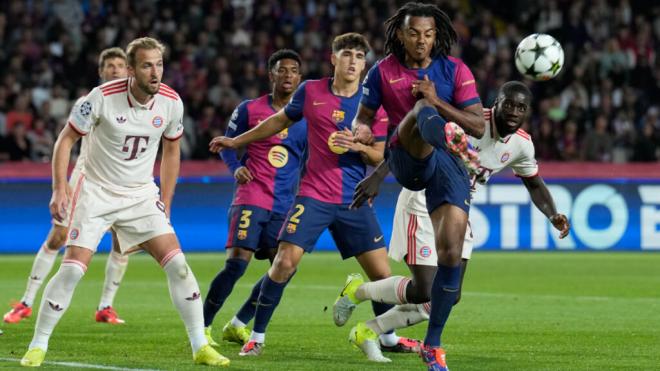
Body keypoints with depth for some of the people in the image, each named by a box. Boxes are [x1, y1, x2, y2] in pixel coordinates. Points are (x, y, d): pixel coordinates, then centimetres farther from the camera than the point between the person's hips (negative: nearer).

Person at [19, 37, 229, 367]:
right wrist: (59, 189, -14)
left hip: (141, 195, 3)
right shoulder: (102, 97, -18)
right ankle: (37, 346, 2)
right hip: (96, 192, -3)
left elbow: (171, 151, 11)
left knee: (177, 263, -10)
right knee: (72, 269, -13)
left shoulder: (171, 102, -7)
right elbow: (66, 139, -6)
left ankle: (200, 347, -2)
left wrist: (165, 204, 10)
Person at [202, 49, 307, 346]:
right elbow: (227, 145, 10)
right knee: (236, 263, -15)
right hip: (251, 197, -4)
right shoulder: (250, 109, 2)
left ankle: (237, 325, 12)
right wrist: (236, 168, -9)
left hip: (285, 206, 4)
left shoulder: (306, 117, 8)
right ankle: (202, 326, -2)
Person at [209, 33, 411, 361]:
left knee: (381, 272, -3)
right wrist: (235, 141, 24)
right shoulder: (311, 91, 1)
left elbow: (382, 156, 3)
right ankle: (257, 337, 0)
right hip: (314, 195, -1)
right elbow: (280, 121, 18)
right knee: (284, 262, -14)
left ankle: (388, 337, 20)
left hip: (355, 201, 1)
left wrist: (358, 146, -18)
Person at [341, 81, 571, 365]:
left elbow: (534, 184, 16)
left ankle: (370, 331, 17)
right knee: (426, 291, -16)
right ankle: (357, 292, 10)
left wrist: (553, 216, -1)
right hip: (425, 206, -8)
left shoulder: (522, 144, -3)